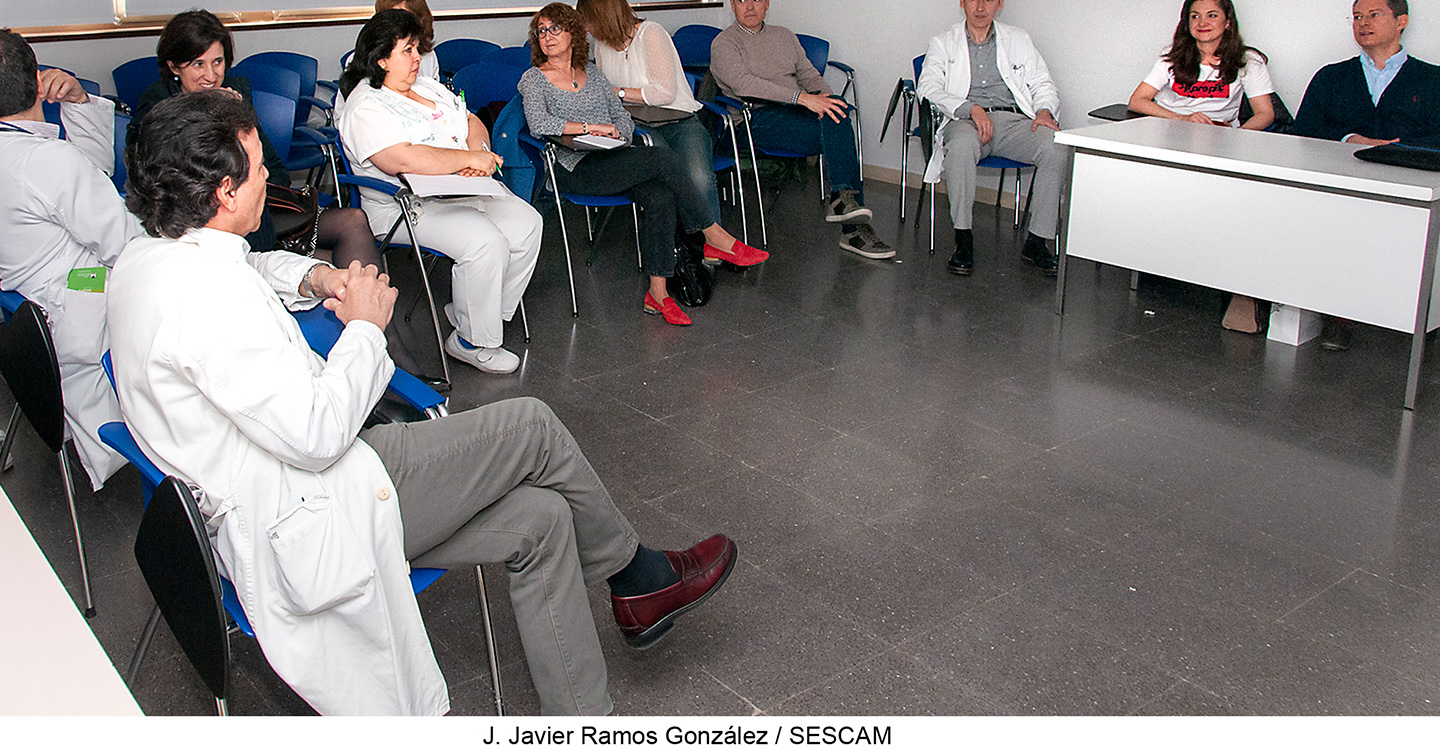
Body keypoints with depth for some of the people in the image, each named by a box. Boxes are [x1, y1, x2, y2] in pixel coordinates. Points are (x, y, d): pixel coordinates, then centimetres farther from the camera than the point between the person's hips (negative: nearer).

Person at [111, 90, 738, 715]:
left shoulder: (152, 253, 7)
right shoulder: (203, 293, -25)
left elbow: (250, 268, 32)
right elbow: (315, 436, -27)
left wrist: (313, 275, 10)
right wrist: (365, 327, -11)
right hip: (304, 527, -10)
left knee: (539, 519, 4)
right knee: (532, 428, -5)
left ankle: (585, 725, 12)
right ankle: (638, 576, 19)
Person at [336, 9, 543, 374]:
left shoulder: (426, 85, 16)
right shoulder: (365, 108, -13)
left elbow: (471, 122, 16)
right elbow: (403, 160, -29)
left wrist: (479, 153, -9)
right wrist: (470, 159, -24)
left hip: (463, 190, 9)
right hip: (407, 206, -9)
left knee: (527, 224, -8)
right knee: (485, 241, -29)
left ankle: (466, 309, 4)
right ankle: (471, 342, -13)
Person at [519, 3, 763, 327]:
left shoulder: (592, 72, 22)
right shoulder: (533, 79, 7)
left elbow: (623, 117, 20)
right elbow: (538, 123, -13)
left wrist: (616, 134, -4)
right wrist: (591, 127, -16)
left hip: (614, 160, 5)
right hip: (576, 169, -5)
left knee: (661, 198, -27)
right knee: (663, 158, -26)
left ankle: (658, 293, -26)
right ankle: (715, 238, -15)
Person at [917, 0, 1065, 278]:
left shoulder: (1018, 40, 24)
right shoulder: (943, 43, 16)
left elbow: (1042, 85, 20)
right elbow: (928, 88, 0)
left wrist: (1044, 110, -5)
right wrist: (971, 108, -16)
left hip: (1013, 119, 2)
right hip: (965, 120, -2)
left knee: (1057, 148, -29)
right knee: (961, 145, -40)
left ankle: (1037, 240, -20)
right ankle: (963, 239, -30)